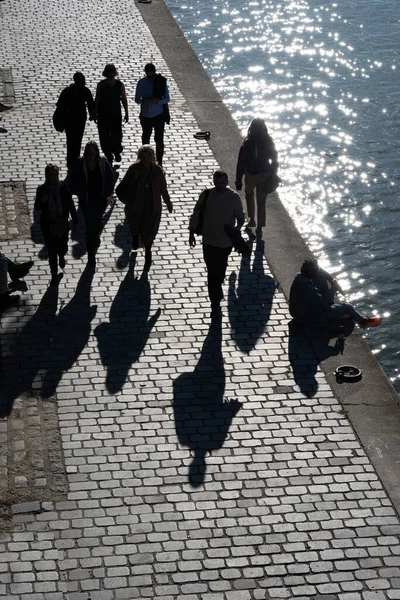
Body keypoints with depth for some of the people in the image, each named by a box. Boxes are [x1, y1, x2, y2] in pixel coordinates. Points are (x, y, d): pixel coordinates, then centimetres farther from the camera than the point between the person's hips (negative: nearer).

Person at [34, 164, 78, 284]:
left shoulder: (64, 188, -6)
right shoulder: (42, 190, -6)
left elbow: (71, 205, 2)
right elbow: (37, 208, -2)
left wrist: (75, 220, 3)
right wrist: (42, 201, -24)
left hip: (62, 222, 0)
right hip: (48, 224, 0)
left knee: (62, 246, 3)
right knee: (51, 250, 4)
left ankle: (61, 256, 42)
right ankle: (54, 274, 19)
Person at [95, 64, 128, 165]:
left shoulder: (120, 84, -3)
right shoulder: (101, 84, -4)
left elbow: (124, 99, 4)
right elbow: (97, 100, 1)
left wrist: (126, 113, 5)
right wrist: (96, 113, 0)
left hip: (116, 114, -1)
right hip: (103, 114, 1)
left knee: (116, 135, -3)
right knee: (104, 136, 2)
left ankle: (117, 152, 27)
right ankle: (108, 156, 18)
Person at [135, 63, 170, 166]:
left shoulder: (161, 82, -11)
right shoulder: (141, 83, -7)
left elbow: (167, 99, -6)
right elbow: (137, 99, -2)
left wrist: (157, 101, -25)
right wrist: (144, 101, -23)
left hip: (159, 115, -2)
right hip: (145, 115, 2)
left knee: (159, 140, 0)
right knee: (145, 138, 17)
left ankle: (159, 162, 10)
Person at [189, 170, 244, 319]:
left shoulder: (234, 197, -9)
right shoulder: (206, 195, -8)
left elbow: (240, 217, -1)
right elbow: (196, 215, 1)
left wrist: (237, 229, -21)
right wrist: (191, 233, 0)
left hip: (226, 241, 1)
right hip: (209, 241, -1)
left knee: (220, 271, 19)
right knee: (212, 273, -2)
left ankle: (217, 289, 48)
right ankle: (215, 305, 3)